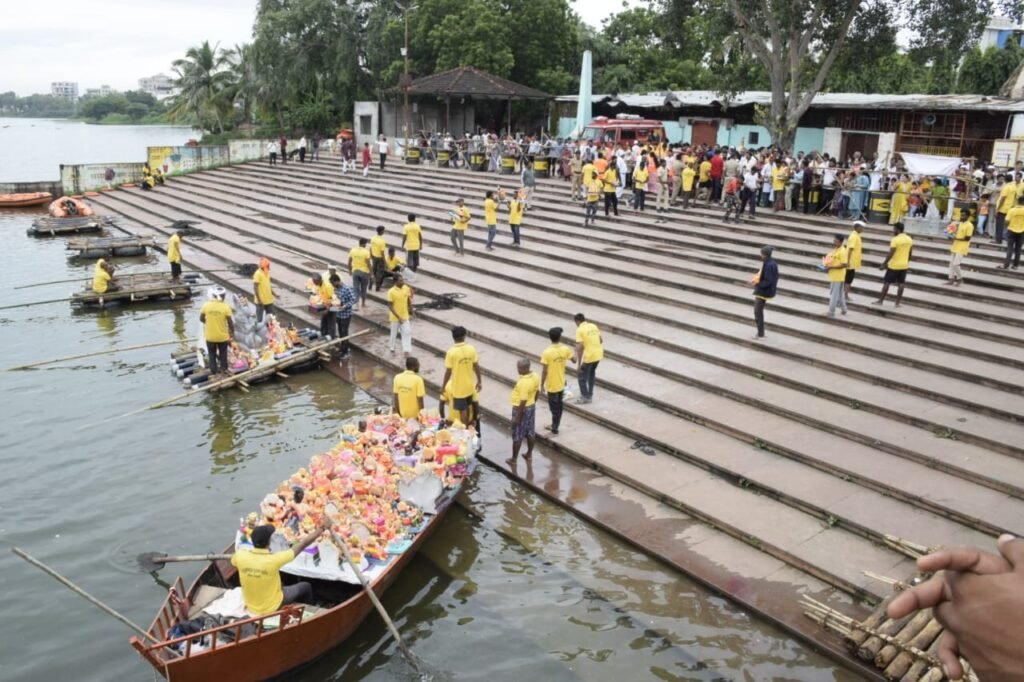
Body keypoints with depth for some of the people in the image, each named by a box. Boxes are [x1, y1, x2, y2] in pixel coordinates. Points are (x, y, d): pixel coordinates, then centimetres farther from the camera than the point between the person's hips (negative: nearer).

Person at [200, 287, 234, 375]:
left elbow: (201, 319, 1)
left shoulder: (206, 305, -10)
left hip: (210, 336, 1)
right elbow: (230, 322, -10)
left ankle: (213, 370, 25)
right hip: (222, 336, -1)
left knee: (212, 353, 19)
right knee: (223, 352, 21)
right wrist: (232, 333, 5)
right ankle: (223, 368, 30)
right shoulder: (226, 307, -16)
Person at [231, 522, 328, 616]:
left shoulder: (240, 555, -21)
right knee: (305, 587, 19)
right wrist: (322, 527, -10)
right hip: (272, 607, -4)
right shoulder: (274, 559, -31)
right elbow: (303, 544, -21)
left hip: (250, 606, 4)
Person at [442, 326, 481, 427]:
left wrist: (443, 386, -3)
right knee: (466, 408, 23)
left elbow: (448, 372, -16)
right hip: (469, 386, 4)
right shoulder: (471, 349, -9)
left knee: (462, 410, 9)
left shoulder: (451, 352, -20)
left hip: (458, 388, -4)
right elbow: (476, 367, -1)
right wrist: (479, 381, 12)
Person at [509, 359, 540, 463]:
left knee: (517, 435, 7)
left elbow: (523, 401, -27)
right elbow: (536, 392, 8)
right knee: (530, 432, 20)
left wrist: (517, 417, -20)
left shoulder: (524, 382, -31)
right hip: (531, 407, 8)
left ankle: (514, 458, 20)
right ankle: (529, 454, 35)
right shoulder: (535, 376, -5)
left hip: (521, 408, -8)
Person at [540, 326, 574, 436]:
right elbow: (574, 360, 9)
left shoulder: (547, 352, -23)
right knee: (558, 406, 19)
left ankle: (555, 430, 16)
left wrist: (542, 385, -8)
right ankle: (554, 425, 35)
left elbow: (544, 371, -19)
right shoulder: (565, 349, -8)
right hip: (561, 383, 5)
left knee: (554, 407, 6)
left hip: (552, 385, -5)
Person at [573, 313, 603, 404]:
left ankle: (585, 397, 15)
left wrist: (579, 363, -13)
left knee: (582, 377, 10)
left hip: (589, 356, -7)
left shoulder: (580, 330, -12)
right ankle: (589, 395, 31)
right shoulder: (593, 326, 9)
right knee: (591, 373, 25)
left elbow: (579, 347, -18)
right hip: (598, 355, 7)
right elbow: (601, 340, 15)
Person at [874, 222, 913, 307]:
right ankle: (897, 303, 10)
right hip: (904, 266, 6)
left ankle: (880, 301, 7)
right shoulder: (909, 239, 6)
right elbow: (910, 253, 14)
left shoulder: (895, 240, -16)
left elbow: (890, 254, -18)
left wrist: (884, 264, -13)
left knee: (887, 283, 2)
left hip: (894, 265, -6)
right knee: (901, 284, 8)